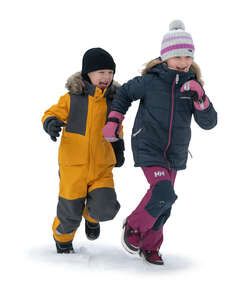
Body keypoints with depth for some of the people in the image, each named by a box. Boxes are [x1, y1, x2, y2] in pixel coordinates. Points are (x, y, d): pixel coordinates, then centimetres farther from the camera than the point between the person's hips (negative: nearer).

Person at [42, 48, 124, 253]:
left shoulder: (112, 101, 5)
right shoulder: (71, 99, -5)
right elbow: (52, 114, 2)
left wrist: (119, 149, 27)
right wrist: (51, 123, -21)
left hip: (102, 167, 2)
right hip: (73, 166, -2)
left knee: (105, 208, -13)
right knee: (70, 211, 6)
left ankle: (92, 216, 24)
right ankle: (63, 238, 38)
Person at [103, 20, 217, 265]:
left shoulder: (192, 86, 0)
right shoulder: (150, 82, -11)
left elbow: (209, 123, -4)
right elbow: (125, 92, 6)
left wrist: (200, 99, -20)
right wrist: (113, 121, -1)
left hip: (175, 153, 5)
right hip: (149, 148, -5)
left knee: (164, 204, 11)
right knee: (163, 193, -22)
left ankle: (149, 247, 30)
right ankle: (133, 227, 3)